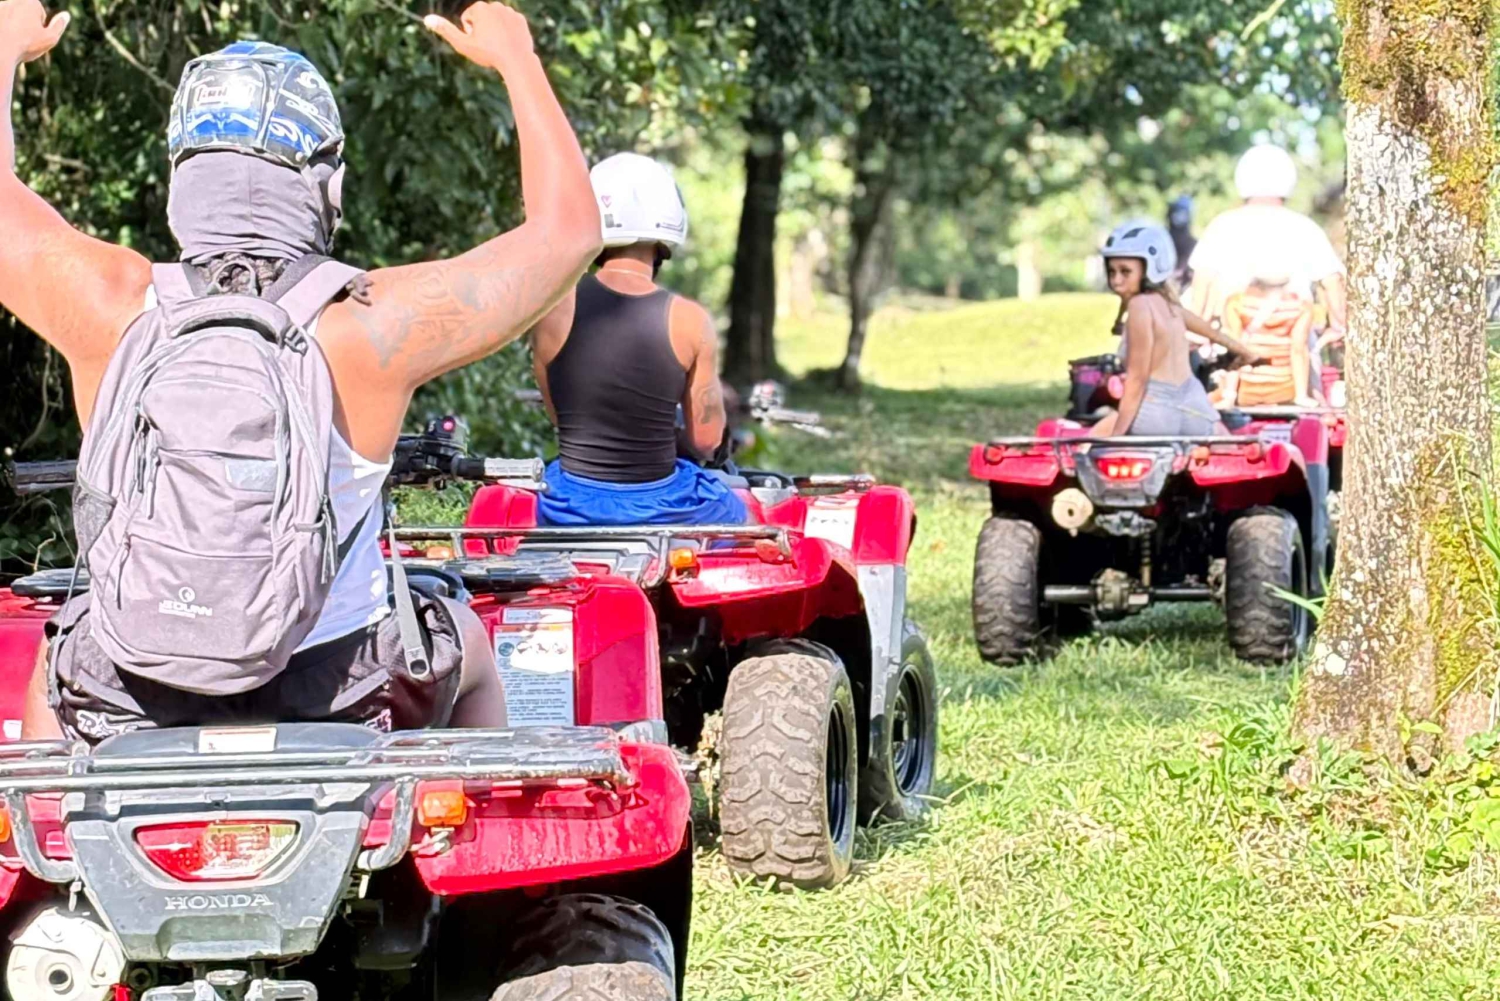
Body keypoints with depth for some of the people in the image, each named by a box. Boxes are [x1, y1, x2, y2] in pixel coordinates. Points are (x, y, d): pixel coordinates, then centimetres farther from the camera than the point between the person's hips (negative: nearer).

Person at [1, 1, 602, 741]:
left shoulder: (114, 308, -15)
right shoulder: (368, 327, -20)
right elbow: (567, 228, -5)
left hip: (127, 706, 2)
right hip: (337, 700, -1)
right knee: (467, 645, 32)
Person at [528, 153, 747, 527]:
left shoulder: (555, 307, -8)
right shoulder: (690, 322, -12)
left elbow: (558, 415, 4)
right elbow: (705, 440, -4)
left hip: (573, 510, 1)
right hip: (659, 510, -1)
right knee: (734, 512, 34)